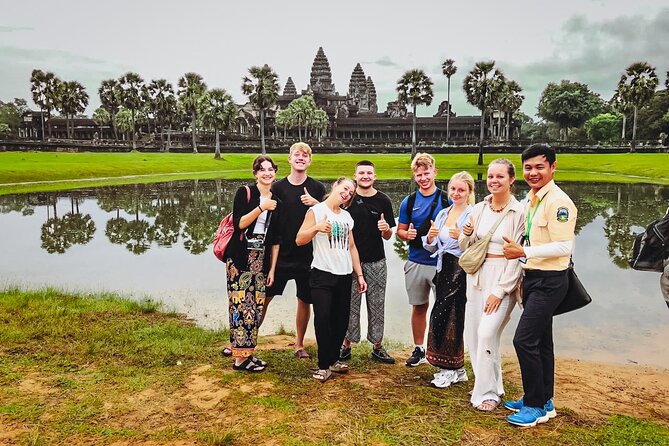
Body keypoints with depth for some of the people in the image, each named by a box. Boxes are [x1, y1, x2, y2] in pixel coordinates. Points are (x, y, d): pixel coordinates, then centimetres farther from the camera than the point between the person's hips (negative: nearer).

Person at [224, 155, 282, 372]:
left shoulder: (276, 203, 12)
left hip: (261, 259, 5)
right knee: (241, 305, -7)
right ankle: (240, 358, 0)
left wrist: (272, 268, 9)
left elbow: (275, 240, 12)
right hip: (240, 258, -5)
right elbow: (239, 224, -13)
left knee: (256, 305, 5)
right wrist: (261, 207, -20)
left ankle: (247, 350, 17)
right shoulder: (245, 192, -2)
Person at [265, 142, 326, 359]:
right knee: (264, 296, 2)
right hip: (281, 253, 0)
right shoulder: (278, 187, 1)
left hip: (307, 254, 1)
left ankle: (299, 345, 26)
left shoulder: (317, 188, 2)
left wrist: (315, 203, -18)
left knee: (305, 300, 10)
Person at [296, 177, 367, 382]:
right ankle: (324, 365, 2)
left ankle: (333, 359, 22)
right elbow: (299, 240, -9)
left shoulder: (346, 216, 15)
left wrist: (359, 275, 15)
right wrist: (317, 227, -26)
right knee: (323, 318, -10)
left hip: (344, 276, 6)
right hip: (322, 275, -5)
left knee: (341, 320, 6)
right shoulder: (316, 211, -3)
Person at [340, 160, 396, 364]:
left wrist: (386, 229, -16)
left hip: (376, 262, 1)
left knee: (377, 305, 9)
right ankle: (346, 345, 19)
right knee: (350, 304, 6)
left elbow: (387, 236, 6)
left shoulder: (383, 200, 2)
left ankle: (377, 346, 20)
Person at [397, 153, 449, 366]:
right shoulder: (409, 202, 6)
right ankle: (418, 349, 27)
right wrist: (407, 234, -11)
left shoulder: (447, 199, -1)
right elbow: (400, 231, 11)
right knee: (418, 307, 14)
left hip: (441, 263, -3)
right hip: (416, 263, 3)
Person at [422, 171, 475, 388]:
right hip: (443, 270, 7)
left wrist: (462, 237, -28)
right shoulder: (443, 214, 13)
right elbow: (432, 248, 15)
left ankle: (449, 368, 8)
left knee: (441, 316, -8)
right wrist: (430, 238, -6)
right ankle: (457, 369, 23)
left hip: (461, 271, -7)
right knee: (450, 318, 10)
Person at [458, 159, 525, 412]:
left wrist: (500, 290, -14)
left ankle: (487, 393, 6)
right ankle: (490, 385, 29)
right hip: (477, 276, 6)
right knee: (472, 333, 9)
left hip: (504, 279, -6)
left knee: (487, 333, -13)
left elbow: (518, 256, -10)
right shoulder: (478, 209, 7)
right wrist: (467, 234, -9)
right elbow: (465, 248, 14)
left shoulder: (519, 213, -9)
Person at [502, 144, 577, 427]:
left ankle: (536, 407, 5)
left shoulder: (558, 202, -17)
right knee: (540, 342, 17)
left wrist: (523, 252, -21)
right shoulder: (530, 200, 11)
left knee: (524, 340, -10)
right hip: (532, 278, 9)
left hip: (549, 281, -9)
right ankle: (543, 400, 30)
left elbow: (564, 247, -24)